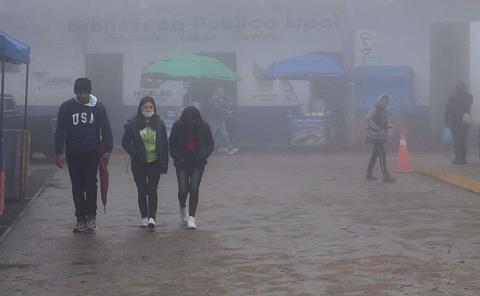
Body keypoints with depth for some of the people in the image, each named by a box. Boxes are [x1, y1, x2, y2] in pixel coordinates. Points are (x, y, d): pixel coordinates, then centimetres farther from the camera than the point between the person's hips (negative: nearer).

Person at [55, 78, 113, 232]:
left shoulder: (98, 107, 1)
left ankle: (91, 216, 8)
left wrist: (107, 150, -4)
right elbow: (60, 131, 1)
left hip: (92, 154, -1)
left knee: (91, 185, -6)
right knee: (77, 187, 4)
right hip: (73, 154, 1)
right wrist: (60, 152, -5)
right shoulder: (66, 107, 0)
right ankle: (81, 219, 11)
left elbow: (106, 129, 3)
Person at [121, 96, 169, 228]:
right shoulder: (133, 124, -3)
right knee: (142, 191, 9)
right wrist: (133, 154, -11)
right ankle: (144, 217, 18)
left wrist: (164, 163, -1)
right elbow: (125, 142, 3)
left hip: (155, 163, 0)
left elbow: (165, 144, 4)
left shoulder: (159, 124, 1)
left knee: (152, 190, -7)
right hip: (139, 164, 1)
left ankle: (152, 217, -7)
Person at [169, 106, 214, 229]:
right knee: (183, 190, -5)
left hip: (197, 163, 0)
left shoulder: (204, 127, -5)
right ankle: (183, 209, 28)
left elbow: (210, 144, 4)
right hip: (182, 162, 0)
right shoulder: (177, 126, -5)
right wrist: (177, 157, -11)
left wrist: (202, 156, -12)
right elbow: (172, 145, 5)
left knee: (194, 189, -8)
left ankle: (191, 218, -2)